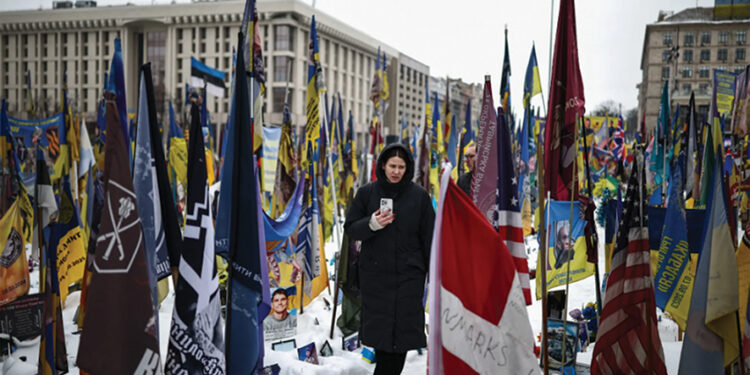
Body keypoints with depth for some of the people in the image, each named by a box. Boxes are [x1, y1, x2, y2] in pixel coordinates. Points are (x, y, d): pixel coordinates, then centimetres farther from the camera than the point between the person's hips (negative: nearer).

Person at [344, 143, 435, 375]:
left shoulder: (419, 196, 1)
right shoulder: (367, 193, 3)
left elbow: (429, 238, 4)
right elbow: (350, 229, 5)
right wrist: (371, 224, -16)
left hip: (409, 275, -1)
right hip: (375, 274, 1)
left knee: (403, 329, -2)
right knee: (380, 328, 4)